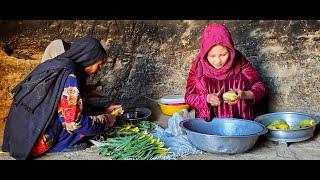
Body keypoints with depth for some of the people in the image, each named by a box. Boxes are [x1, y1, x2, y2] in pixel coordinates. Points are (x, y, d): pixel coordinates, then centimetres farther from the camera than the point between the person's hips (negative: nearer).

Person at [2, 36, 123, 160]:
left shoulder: (56, 64, 8)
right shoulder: (69, 77, -20)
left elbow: (72, 107, 17)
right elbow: (75, 123, -20)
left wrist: (104, 111, 17)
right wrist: (105, 120, -3)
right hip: (40, 142, -9)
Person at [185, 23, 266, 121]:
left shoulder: (240, 62, -5)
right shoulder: (198, 66, -5)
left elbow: (260, 88, 0)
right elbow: (189, 97, 0)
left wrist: (243, 95, -20)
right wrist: (207, 98, -19)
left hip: (240, 122, 0)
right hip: (207, 122, 1)